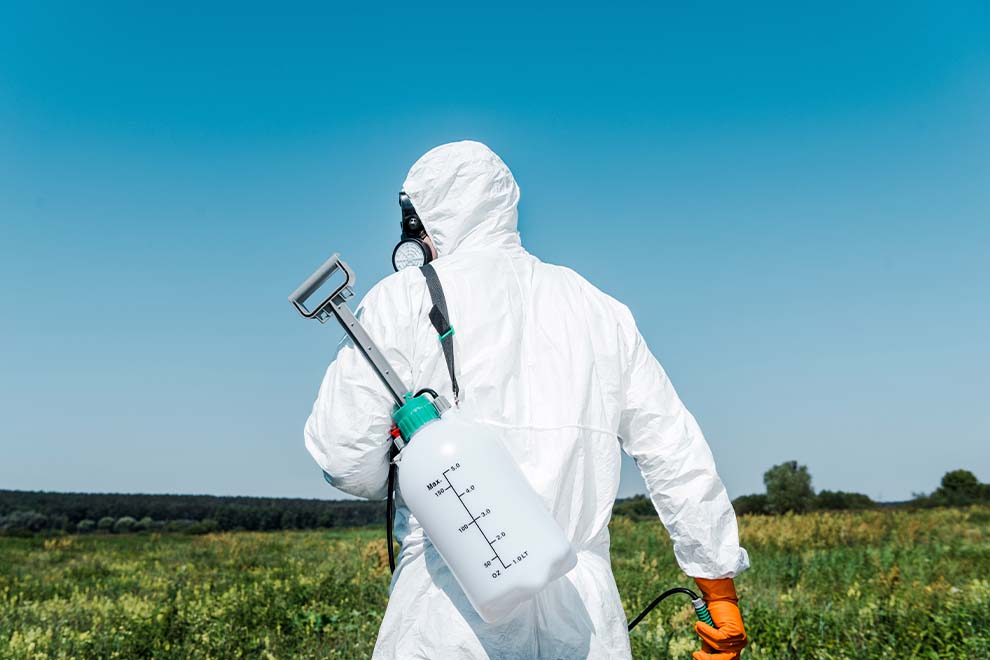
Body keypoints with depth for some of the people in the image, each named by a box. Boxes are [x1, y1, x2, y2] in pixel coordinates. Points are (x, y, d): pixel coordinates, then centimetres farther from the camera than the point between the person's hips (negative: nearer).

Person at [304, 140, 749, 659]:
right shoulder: (600, 310, 14)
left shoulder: (405, 298, 1)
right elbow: (679, 459, 13)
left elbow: (343, 452, -4)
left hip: (455, 609, -3)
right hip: (584, 610, 4)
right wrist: (721, 592, 18)